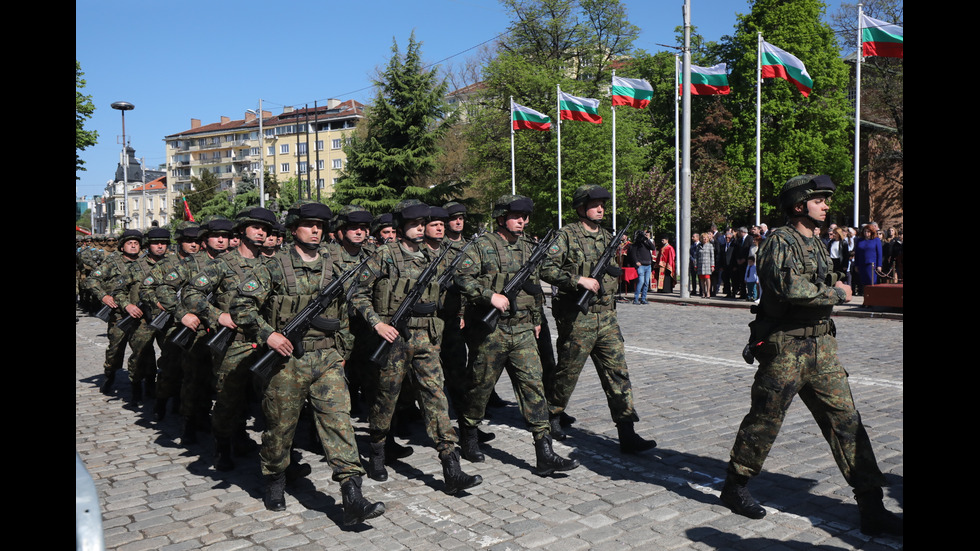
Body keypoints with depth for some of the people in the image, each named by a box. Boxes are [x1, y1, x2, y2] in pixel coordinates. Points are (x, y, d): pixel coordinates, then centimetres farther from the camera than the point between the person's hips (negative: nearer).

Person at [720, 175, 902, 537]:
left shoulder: (817, 244, 17)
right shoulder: (780, 241, -11)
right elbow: (788, 286, -26)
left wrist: (833, 285, 10)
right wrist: (837, 293, -15)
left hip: (822, 346, 8)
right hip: (785, 347, -8)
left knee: (845, 420, 3)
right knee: (764, 421, 3)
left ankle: (871, 509, 8)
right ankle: (735, 487, 22)